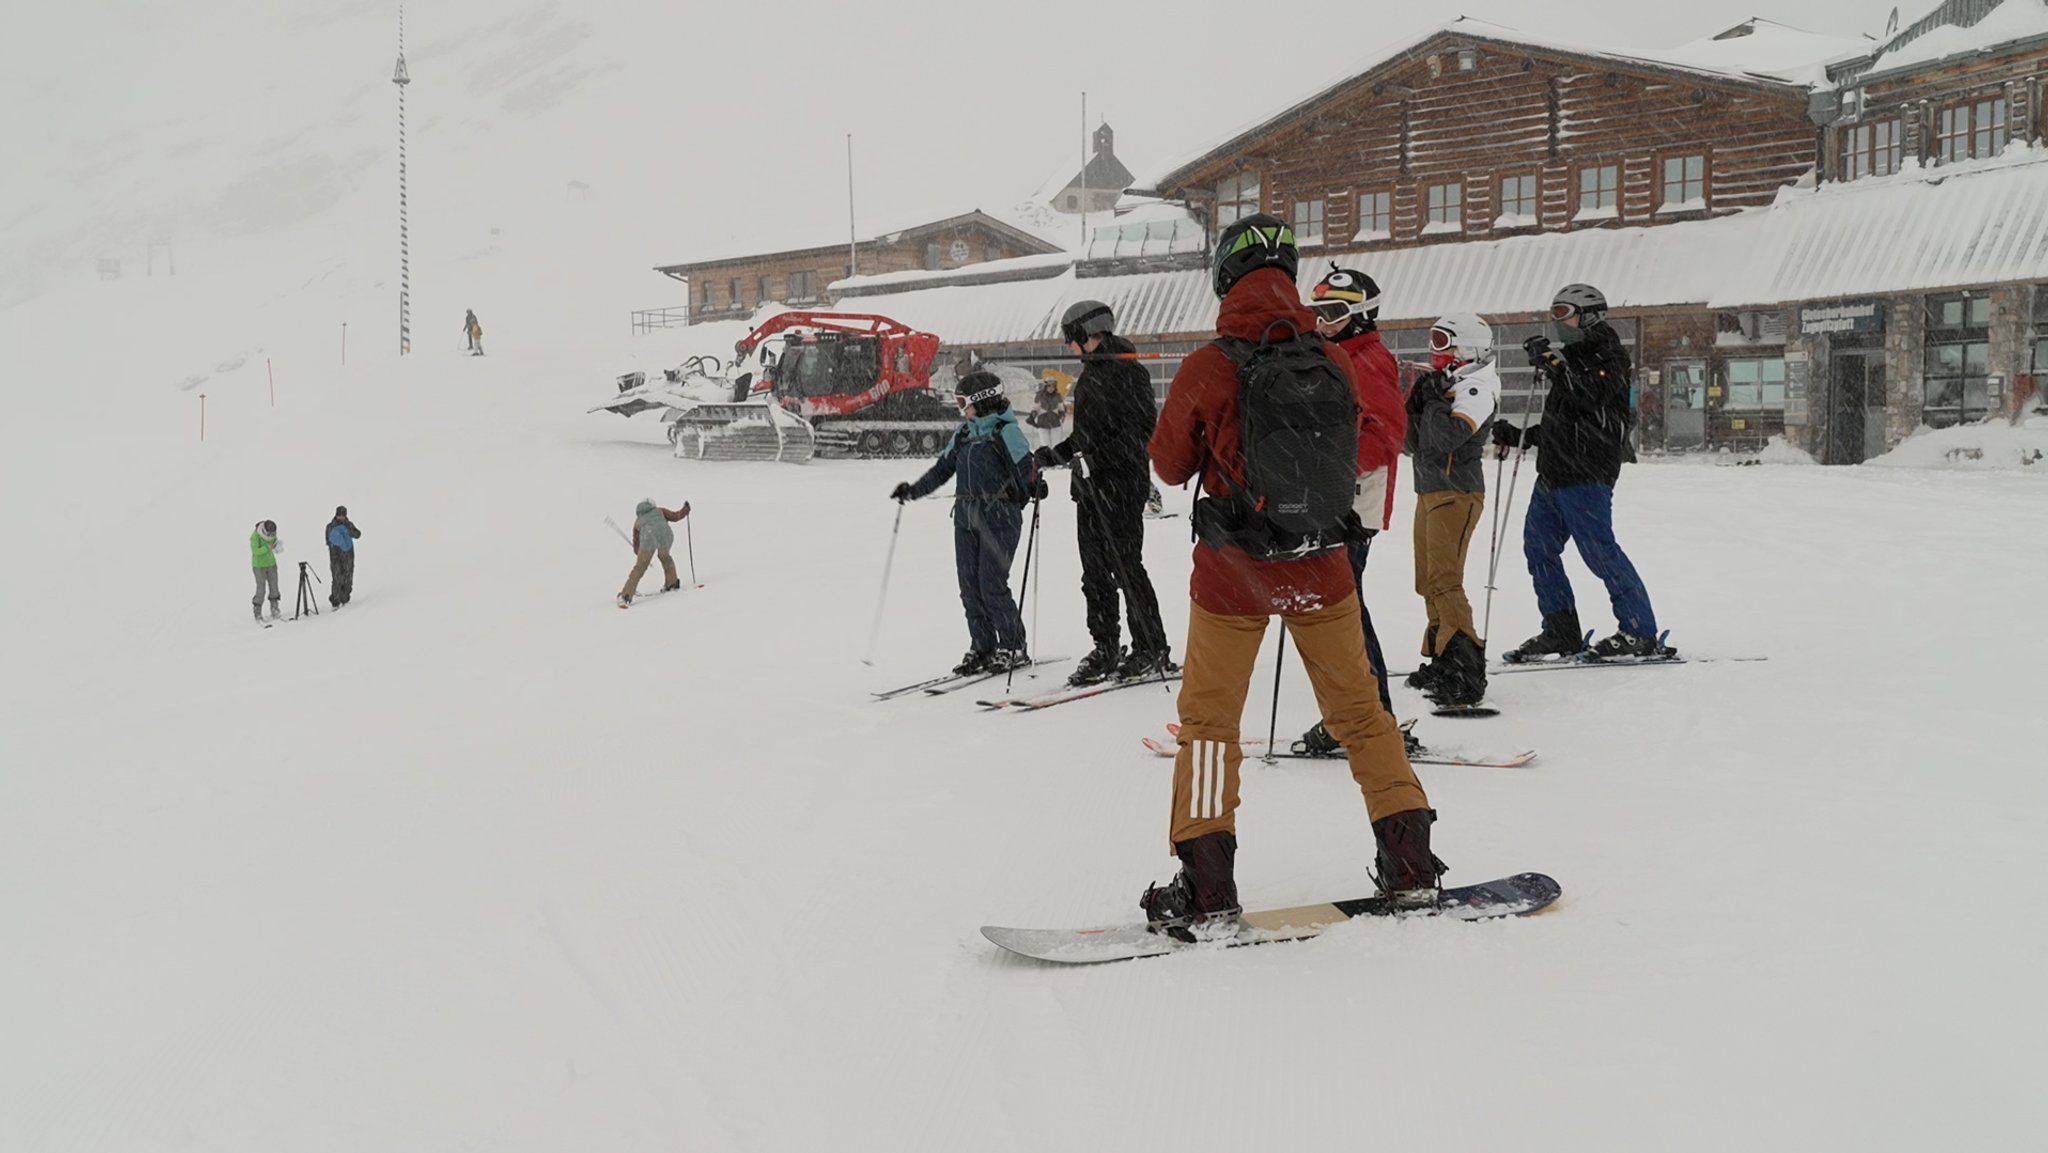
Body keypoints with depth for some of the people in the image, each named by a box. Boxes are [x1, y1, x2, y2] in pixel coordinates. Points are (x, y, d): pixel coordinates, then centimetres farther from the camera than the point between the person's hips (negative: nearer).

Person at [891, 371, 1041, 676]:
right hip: (967, 516, 7)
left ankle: (1013, 648, 3)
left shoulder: (1006, 432, -8)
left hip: (999, 516, -7)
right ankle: (982, 647, 14)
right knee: (970, 586, 5)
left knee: (992, 585, -9)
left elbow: (1024, 468, -16)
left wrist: (1034, 487, -36)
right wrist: (913, 490, 18)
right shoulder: (963, 433, 13)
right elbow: (942, 469, 21)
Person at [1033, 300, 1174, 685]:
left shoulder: (1127, 371, -10)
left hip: (1122, 485, -9)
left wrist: (1099, 457, -24)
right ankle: (1105, 648, 14)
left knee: (1126, 566, -7)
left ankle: (1152, 650, 1)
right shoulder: (1091, 372, 17)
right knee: (1095, 570, 8)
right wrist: (1057, 453, 21)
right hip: (1091, 486, 9)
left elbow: (1143, 429, -17)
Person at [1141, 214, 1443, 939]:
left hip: (1231, 574, -3)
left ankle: (1207, 892, 4)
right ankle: (1411, 865, 19)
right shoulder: (1333, 364, -5)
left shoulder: (1205, 371, -14)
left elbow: (1171, 466, 0)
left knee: (1208, 718, 7)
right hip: (1322, 565, 3)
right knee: (1357, 708, 15)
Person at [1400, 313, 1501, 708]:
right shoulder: (1445, 382, 16)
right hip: (1429, 491, 10)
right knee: (1429, 582, 13)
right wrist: (1416, 403, 0)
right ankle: (1441, 659, 21)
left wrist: (1433, 401, -12)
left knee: (1444, 581, -17)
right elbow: (1415, 442, 13)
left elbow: (1445, 438, -24)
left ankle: (1466, 670, -19)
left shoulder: (1478, 387, -10)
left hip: (1456, 494, -10)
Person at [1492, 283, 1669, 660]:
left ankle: (1640, 633, -6)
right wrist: (1518, 437, 27)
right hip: (1553, 474, 10)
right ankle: (1561, 632, 16)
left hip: (1586, 476, -10)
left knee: (1599, 550, -12)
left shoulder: (1607, 355, -5)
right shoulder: (1573, 358, 23)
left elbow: (1593, 394, -24)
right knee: (1538, 547, 10)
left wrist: (1554, 362, -24)